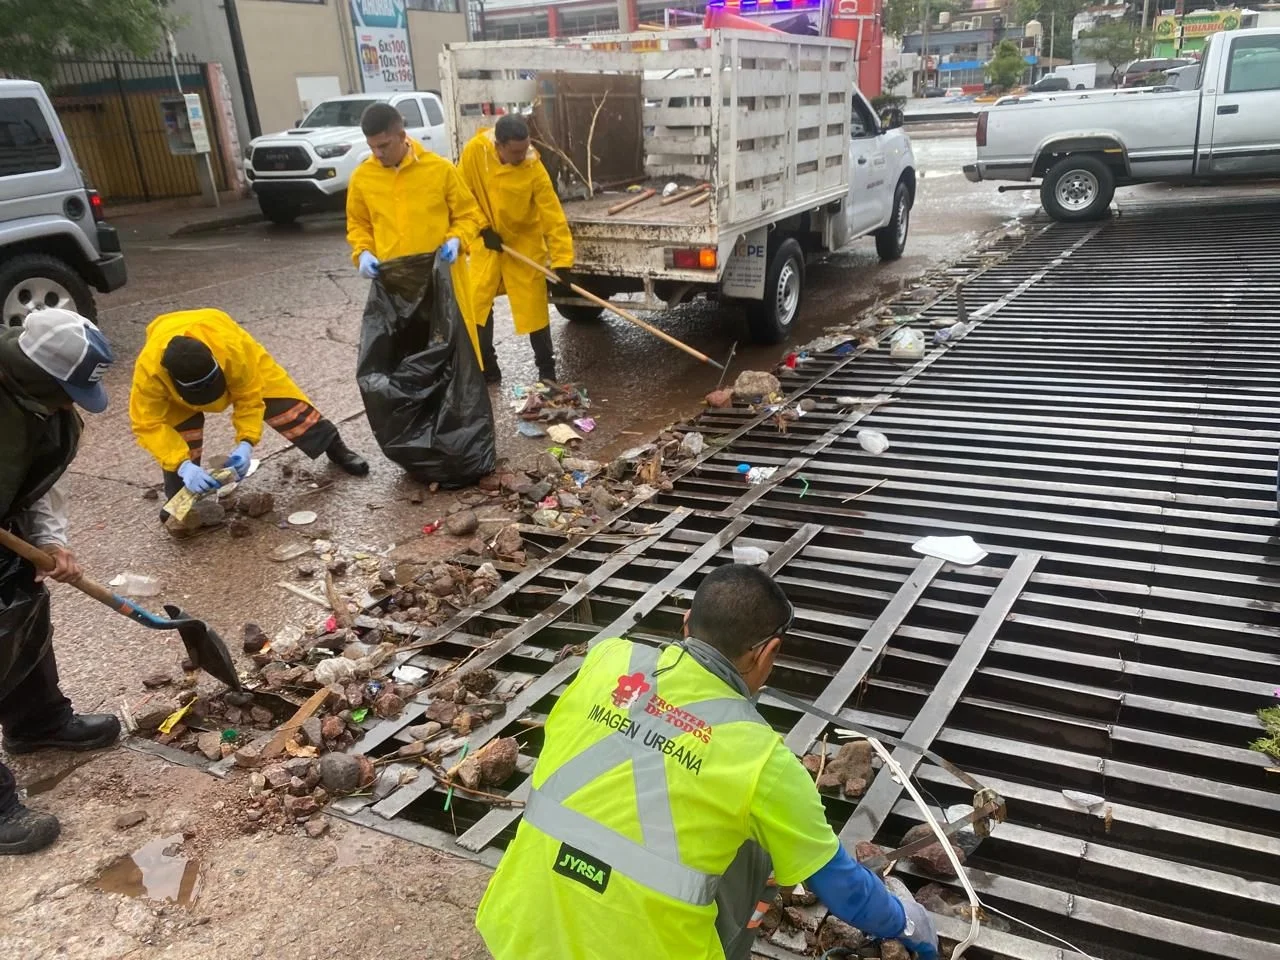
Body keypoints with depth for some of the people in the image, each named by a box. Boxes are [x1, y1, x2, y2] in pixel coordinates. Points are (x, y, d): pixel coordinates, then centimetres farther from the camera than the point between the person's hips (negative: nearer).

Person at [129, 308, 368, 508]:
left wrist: (246, 443, -39)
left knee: (285, 403, -3)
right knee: (180, 428, -19)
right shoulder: (149, 368, -42)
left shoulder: (233, 348, -45)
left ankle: (336, 449, 17)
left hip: (245, 365, 0)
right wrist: (182, 465, -44)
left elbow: (249, 396, -29)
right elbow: (149, 424, -33)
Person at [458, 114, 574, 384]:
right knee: (476, 304, 4)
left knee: (533, 307, -2)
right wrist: (482, 228, -12)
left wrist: (561, 261, -30)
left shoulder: (534, 170, -24)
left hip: (524, 243, -3)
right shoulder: (474, 151, -18)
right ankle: (486, 367, 17)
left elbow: (553, 217, -24)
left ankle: (546, 368, 12)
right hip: (486, 243, 3)